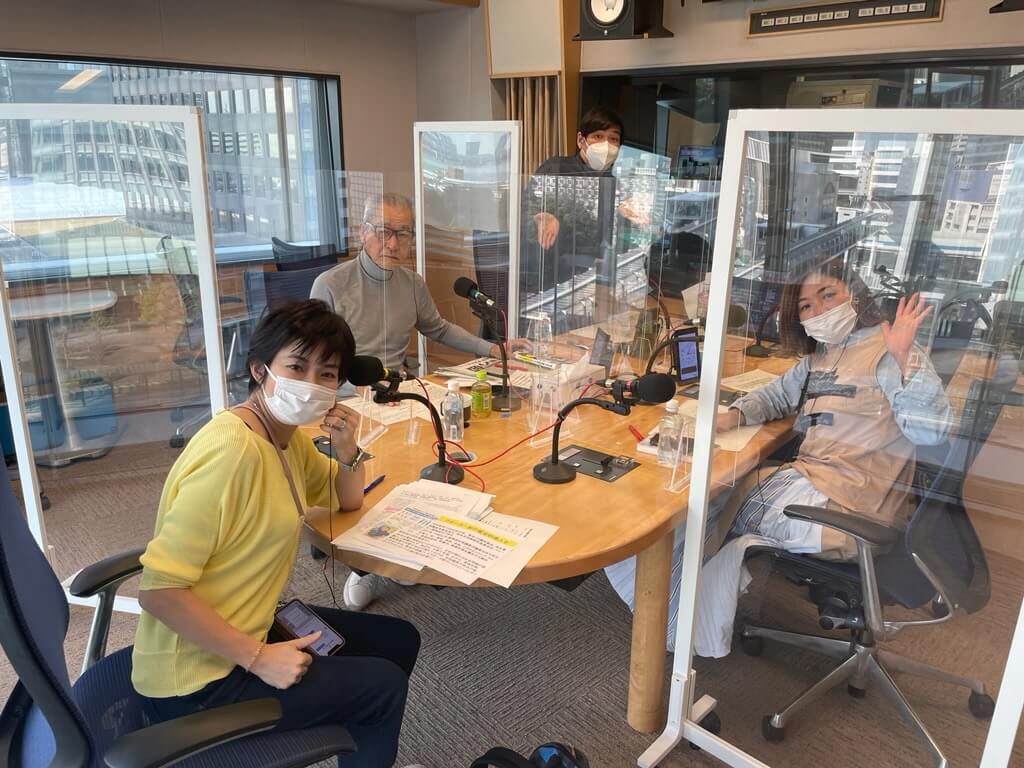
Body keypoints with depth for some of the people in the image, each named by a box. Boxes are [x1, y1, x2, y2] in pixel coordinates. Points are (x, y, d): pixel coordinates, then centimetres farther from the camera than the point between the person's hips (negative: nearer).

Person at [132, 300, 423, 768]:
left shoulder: (288, 436, 0)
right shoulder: (232, 450, -29)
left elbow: (347, 501, 14)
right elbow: (158, 590, -28)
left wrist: (346, 450, -7)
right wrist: (258, 658, -22)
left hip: (248, 629, 9)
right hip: (197, 679, -9)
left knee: (399, 641, 14)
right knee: (384, 685, -1)